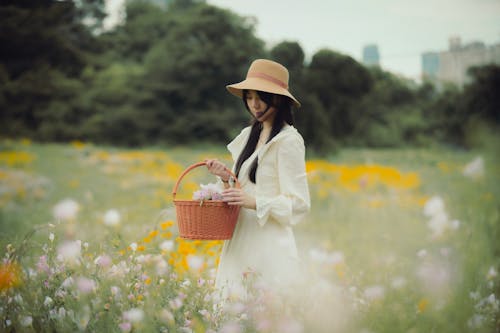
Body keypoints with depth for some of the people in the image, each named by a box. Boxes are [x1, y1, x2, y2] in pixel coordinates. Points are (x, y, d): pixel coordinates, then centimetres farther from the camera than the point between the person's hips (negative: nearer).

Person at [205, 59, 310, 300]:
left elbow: (298, 205, -12)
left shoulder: (288, 141, -10)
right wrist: (226, 177, 3)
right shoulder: (249, 136, 13)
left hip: (270, 246, -7)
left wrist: (254, 202, -24)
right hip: (241, 244, 7)